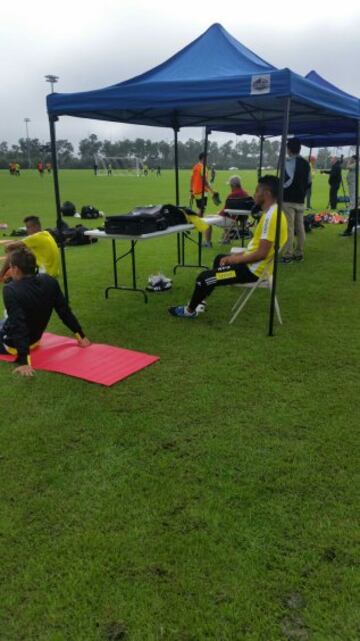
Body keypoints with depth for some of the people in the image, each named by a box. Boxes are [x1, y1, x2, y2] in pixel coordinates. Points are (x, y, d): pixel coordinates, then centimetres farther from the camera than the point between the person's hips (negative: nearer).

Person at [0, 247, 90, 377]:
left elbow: (18, 326, -36)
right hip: (34, 338, 7)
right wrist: (80, 335, 1)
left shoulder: (11, 291, -30)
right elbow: (64, 310, -7)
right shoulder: (49, 282, -12)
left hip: (11, 342, -6)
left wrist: (24, 361, -39)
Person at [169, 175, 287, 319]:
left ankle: (190, 310, 16)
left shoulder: (270, 216, -24)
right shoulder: (272, 212, 8)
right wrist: (240, 254, 9)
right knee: (220, 259, 31)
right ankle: (199, 300, 36)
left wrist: (237, 259, -15)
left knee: (204, 278, -9)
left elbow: (262, 254, -27)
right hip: (253, 263, 11)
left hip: (253, 269, -11)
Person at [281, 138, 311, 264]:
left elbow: (288, 180, -22)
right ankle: (299, 254, 17)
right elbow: (309, 182, 15)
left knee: (288, 228, -6)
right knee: (300, 227, 11)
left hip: (288, 199, -8)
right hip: (300, 199, 8)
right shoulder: (305, 163, 13)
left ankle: (287, 255, -5)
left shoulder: (289, 161, -11)